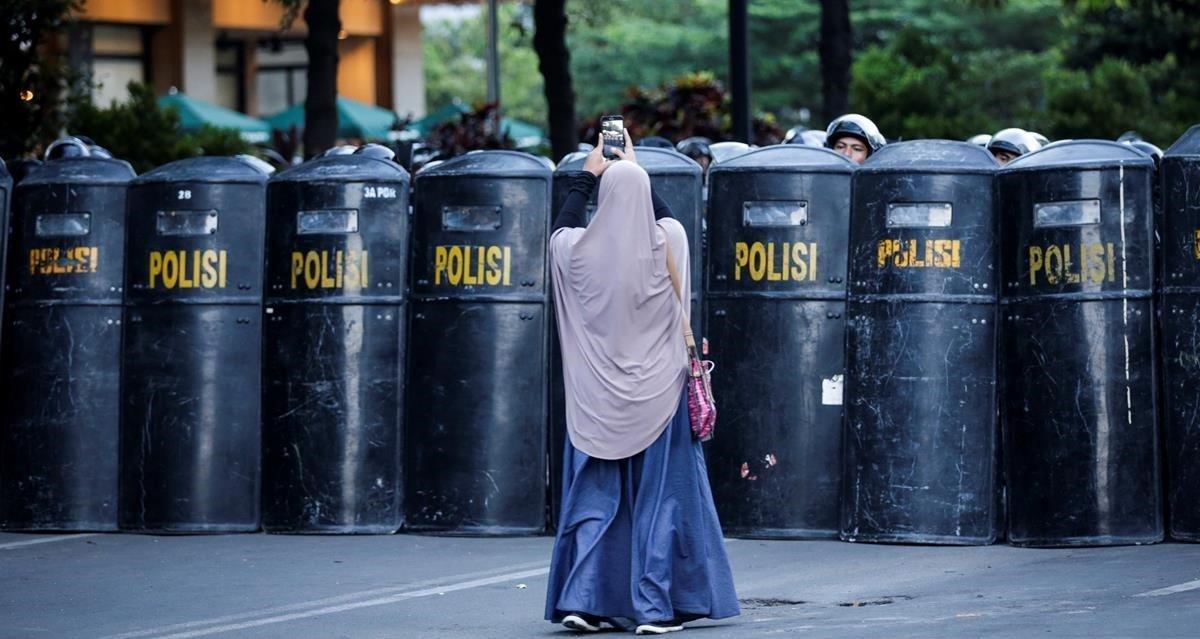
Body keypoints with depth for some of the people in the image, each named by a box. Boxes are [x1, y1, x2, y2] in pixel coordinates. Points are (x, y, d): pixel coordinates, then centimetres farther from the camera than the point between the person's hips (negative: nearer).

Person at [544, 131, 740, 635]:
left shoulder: (581, 249, -6)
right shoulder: (667, 243, -8)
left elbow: (560, 228, 19)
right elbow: (662, 214, 18)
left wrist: (588, 173, 27)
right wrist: (635, 170, 27)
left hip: (598, 394, 1)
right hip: (656, 391, -1)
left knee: (596, 493, 9)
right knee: (658, 494, 5)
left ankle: (582, 599, 2)